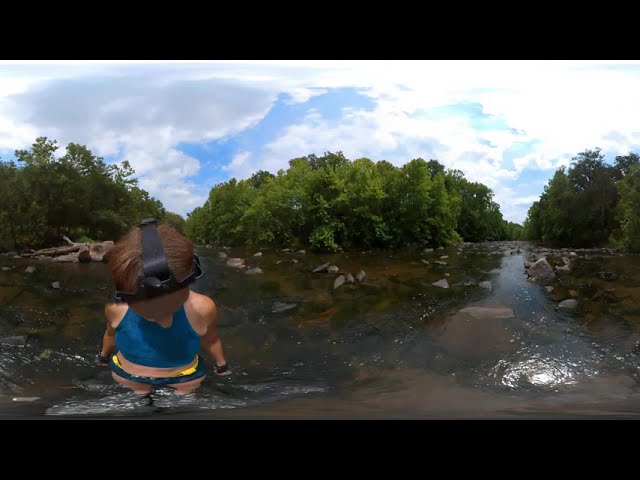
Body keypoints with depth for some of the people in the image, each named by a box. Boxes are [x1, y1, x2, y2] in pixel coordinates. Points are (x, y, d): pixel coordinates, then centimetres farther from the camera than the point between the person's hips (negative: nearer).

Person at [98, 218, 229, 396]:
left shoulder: (201, 308, -33)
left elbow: (210, 340, -9)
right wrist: (104, 355, 18)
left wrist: (221, 364, 9)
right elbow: (111, 333, -2)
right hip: (129, 375, 1)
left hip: (184, 377, -1)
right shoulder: (116, 308, -28)